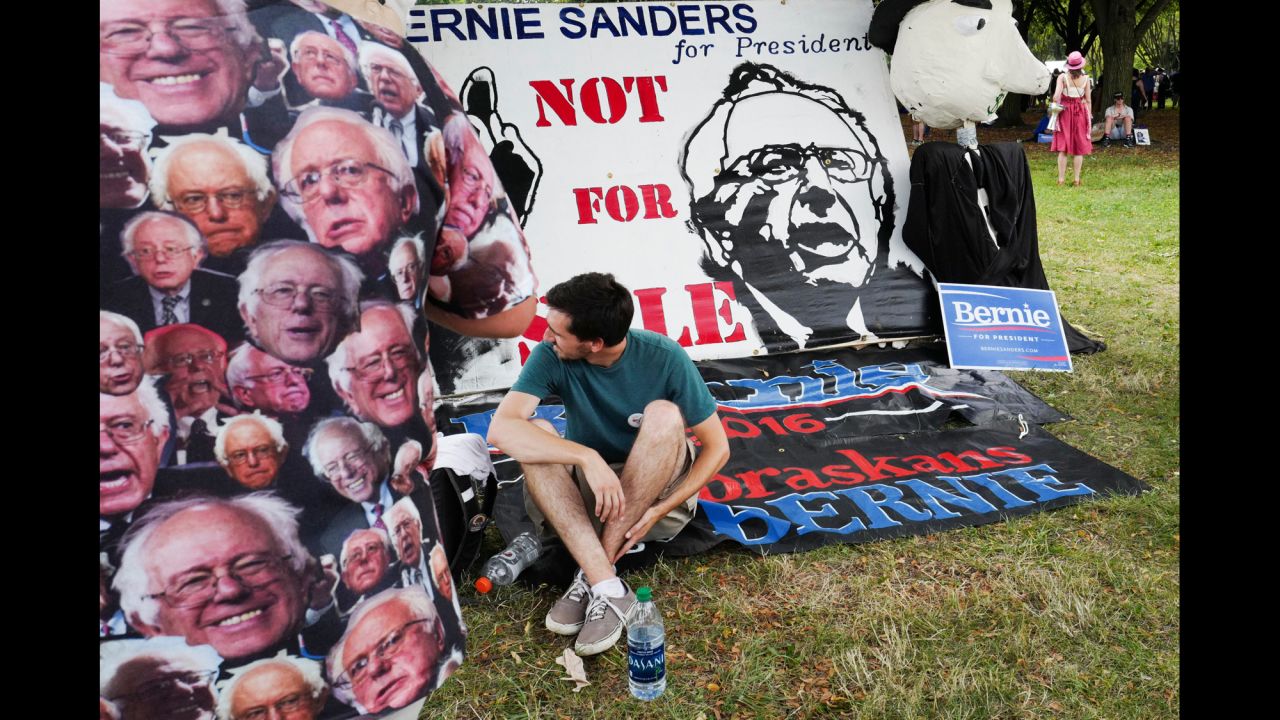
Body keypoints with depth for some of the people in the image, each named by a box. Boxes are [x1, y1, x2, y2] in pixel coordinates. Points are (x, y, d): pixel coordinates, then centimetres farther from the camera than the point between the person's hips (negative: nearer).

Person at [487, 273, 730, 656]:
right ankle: (607, 588, -34)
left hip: (657, 488, -1)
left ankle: (591, 575, -26)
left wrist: (659, 510, -23)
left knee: (664, 414, -30)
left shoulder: (664, 358, -19)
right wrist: (588, 458, -41)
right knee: (535, 436, -27)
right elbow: (500, 429, -30)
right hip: (586, 489, 1)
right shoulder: (550, 357, -17)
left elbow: (717, 447, -13)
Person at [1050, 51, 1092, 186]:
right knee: (1079, 146, 7)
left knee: (1062, 147, 3)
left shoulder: (1062, 77, -7)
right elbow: (1088, 100, 0)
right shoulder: (1086, 79, -3)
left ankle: (1061, 179, 1)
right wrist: (1089, 117, 9)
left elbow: (1056, 96, -16)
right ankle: (1077, 179, 6)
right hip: (1081, 113, 1)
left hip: (1064, 113, -1)